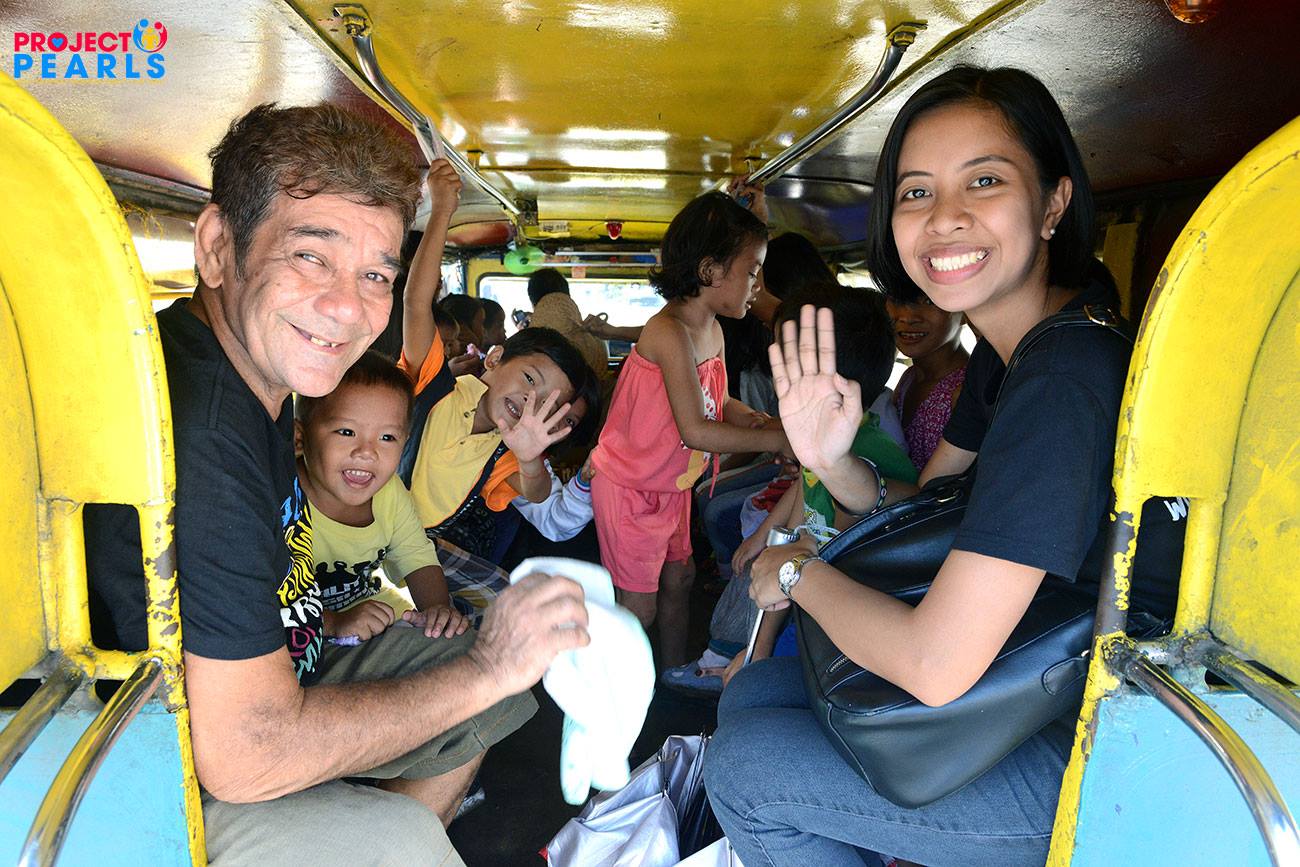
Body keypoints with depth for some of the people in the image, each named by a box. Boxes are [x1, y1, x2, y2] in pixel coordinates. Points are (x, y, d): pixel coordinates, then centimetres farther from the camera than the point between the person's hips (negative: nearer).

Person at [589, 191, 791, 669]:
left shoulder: (713, 330, 3)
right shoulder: (669, 331, -26)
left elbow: (721, 404, 9)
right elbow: (695, 430, -31)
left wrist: (776, 427, -7)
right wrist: (776, 440, -26)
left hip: (672, 485, 9)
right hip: (629, 487, -9)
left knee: (677, 581, 19)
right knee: (639, 605, 1)